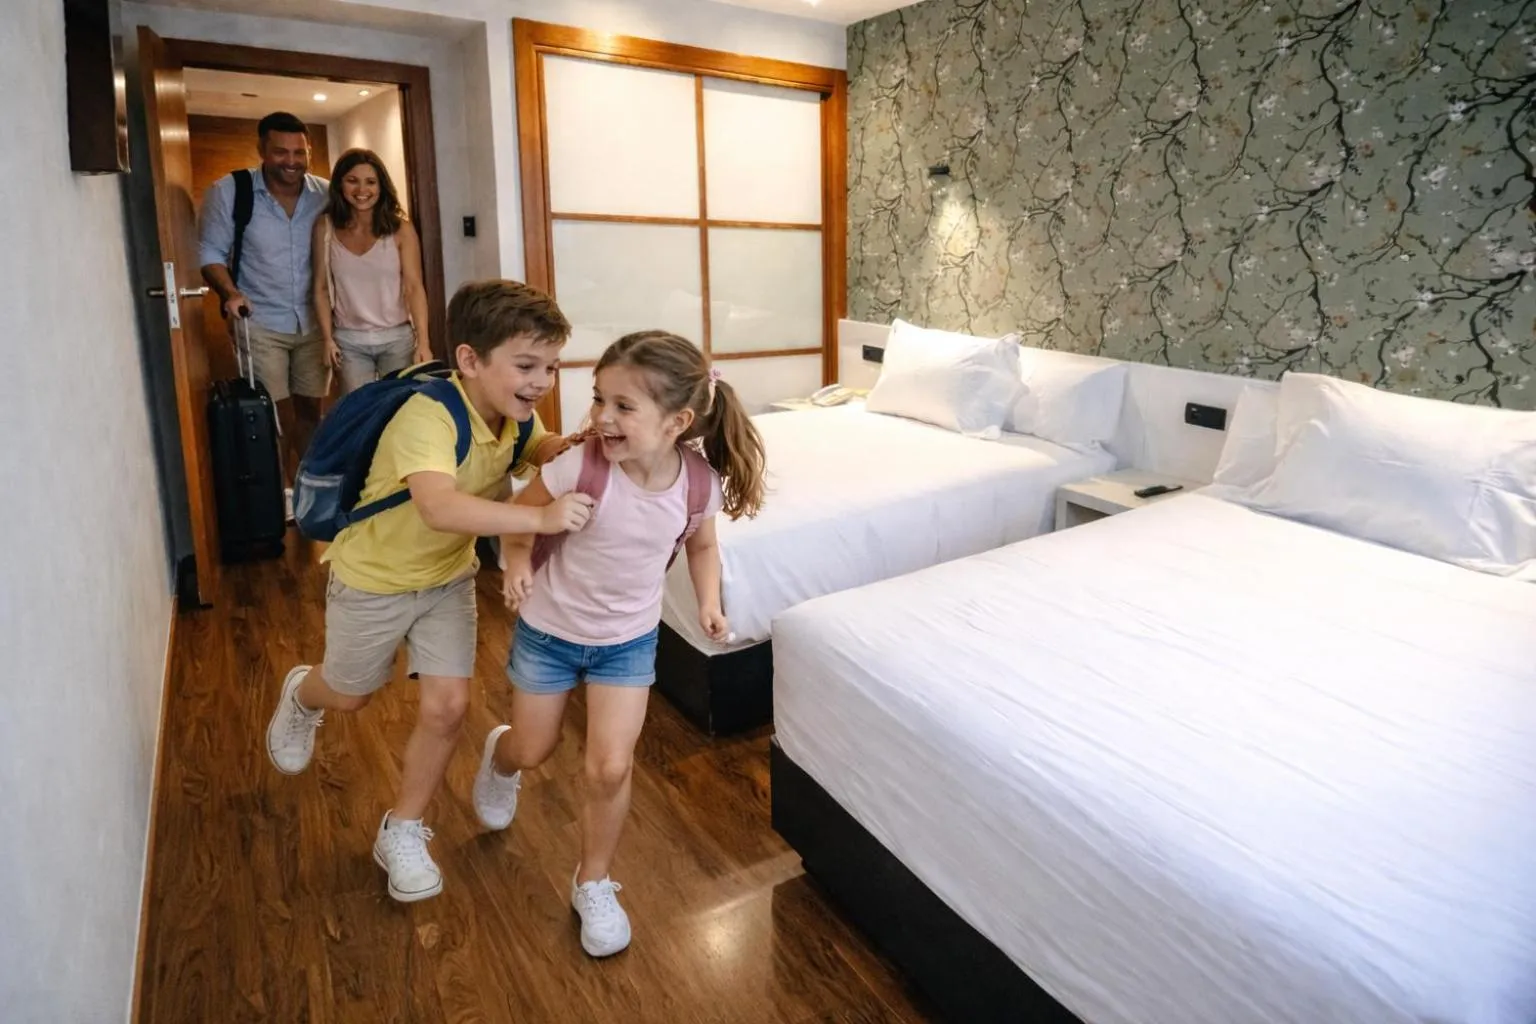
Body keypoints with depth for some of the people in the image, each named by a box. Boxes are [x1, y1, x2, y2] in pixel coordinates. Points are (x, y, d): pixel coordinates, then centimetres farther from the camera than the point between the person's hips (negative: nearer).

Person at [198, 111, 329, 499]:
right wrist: (230, 292, -21)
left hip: (313, 322, 3)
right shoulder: (229, 192, -8)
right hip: (259, 323, -3)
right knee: (273, 414, -3)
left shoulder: (326, 194, -2)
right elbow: (211, 252, -3)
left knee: (310, 410, 11)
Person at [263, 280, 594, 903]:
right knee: (350, 695, 20)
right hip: (374, 576, -5)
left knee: (447, 707, 0)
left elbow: (539, 449, 2)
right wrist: (540, 518, -65)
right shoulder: (427, 418, -38)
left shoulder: (513, 410, -16)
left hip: (449, 575, 5)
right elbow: (440, 507, -54)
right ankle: (302, 696, 59)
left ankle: (402, 833, 24)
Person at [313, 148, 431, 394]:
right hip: (349, 341, 1)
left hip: (397, 339, -1)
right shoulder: (326, 227, 1)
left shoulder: (400, 229, -4)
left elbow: (414, 287, -8)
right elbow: (321, 288, 5)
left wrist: (422, 341, -16)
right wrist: (327, 338, -3)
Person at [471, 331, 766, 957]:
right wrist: (518, 566, -28)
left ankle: (593, 883, 27)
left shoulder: (701, 482, -19)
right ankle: (499, 757, 58)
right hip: (549, 629, -1)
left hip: (629, 639, 1)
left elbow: (702, 544, 3)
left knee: (610, 768, -1)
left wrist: (709, 600, -10)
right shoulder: (581, 466, -29)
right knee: (533, 751, 18)